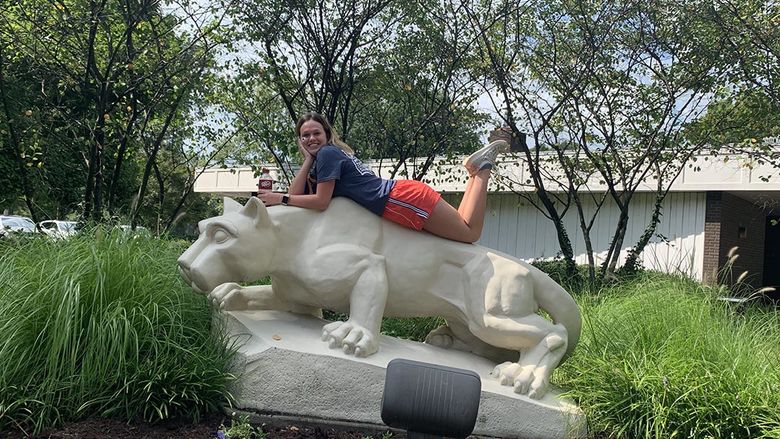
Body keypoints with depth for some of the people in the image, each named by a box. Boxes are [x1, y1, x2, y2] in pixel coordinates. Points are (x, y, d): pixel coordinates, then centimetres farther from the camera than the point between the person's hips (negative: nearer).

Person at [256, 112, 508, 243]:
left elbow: (321, 201, -15)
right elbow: (296, 195, 8)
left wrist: (280, 198, -8)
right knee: (463, 230, 18)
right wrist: (307, 159, 6)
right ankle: (476, 170, 22)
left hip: (403, 198, -8)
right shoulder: (318, 164, 19)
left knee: (470, 233, -4)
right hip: (400, 199, 8)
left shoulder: (328, 153, -8)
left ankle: (482, 167, 8)